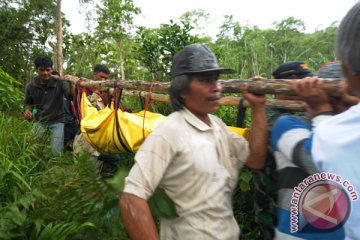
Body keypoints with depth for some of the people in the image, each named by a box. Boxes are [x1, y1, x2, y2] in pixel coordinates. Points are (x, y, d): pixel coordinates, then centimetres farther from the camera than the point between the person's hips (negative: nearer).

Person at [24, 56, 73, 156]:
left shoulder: (59, 82, -13)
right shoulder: (30, 86, -3)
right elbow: (27, 103, 14)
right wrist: (27, 110, -9)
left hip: (57, 121, -3)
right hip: (39, 121, 3)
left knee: (56, 152, -8)